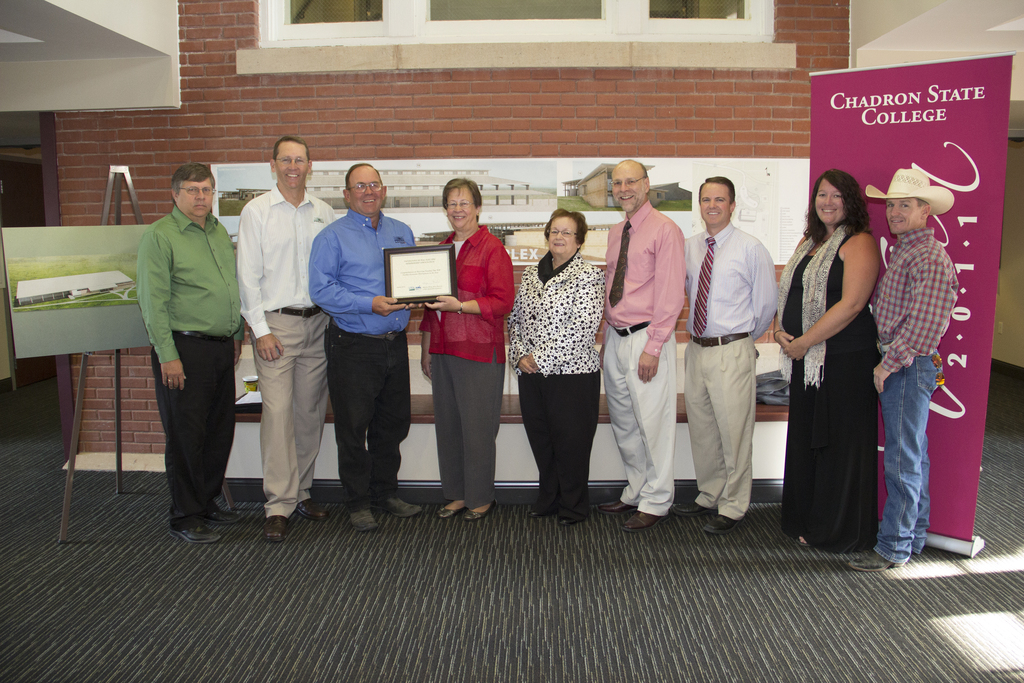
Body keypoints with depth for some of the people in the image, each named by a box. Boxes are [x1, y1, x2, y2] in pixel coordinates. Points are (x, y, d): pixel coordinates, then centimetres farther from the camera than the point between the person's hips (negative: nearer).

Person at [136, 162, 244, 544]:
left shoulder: (220, 232, 15)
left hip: (222, 348, 7)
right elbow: (153, 301, -13)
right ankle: (185, 517, 12)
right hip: (184, 348, -7)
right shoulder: (159, 236, -8)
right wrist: (167, 355, -18)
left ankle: (207, 503, 28)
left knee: (220, 431, 13)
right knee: (185, 436, 0)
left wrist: (236, 334, 19)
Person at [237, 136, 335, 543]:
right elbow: (248, 276, -3)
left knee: (311, 411, 8)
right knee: (278, 412, -9)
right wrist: (260, 330, -9)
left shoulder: (324, 212, 11)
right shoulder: (257, 212, 1)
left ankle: (301, 491, 21)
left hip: (317, 323, 4)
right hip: (276, 323, -4)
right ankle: (279, 505, -3)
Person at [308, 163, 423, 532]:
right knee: (353, 427, 2)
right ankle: (357, 502, 16)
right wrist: (370, 304, -22)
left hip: (395, 343, 5)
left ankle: (386, 493, 30)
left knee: (394, 423, 14)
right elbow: (321, 290, -13)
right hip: (353, 346, -5)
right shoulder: (332, 236, -4)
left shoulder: (402, 232, 14)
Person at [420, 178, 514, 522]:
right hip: (442, 350, 7)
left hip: (479, 351, -7)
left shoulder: (492, 247, -5)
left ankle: (481, 498, 15)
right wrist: (426, 350, 19)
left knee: (477, 426, 0)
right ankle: (457, 494, 23)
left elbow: (503, 301, -11)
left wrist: (460, 306, -21)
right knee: (447, 425, 10)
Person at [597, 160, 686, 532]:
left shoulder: (665, 230, -9)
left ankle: (655, 502, 13)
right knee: (624, 424, 15)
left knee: (652, 423, -1)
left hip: (646, 339, -8)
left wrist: (652, 347, -18)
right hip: (615, 338, 8)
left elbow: (671, 294, -14)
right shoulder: (615, 232, 15)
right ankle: (635, 492, 30)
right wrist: (607, 338, 14)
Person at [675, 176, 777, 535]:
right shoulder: (689, 247, 8)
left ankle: (732, 507, 16)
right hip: (696, 349, 5)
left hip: (732, 351, -5)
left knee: (734, 432, 1)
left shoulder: (751, 249, -6)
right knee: (701, 429, 15)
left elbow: (767, 303, 0)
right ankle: (709, 496, 32)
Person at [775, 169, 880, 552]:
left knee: (840, 444, 2)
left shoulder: (859, 243, -9)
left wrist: (803, 342, -16)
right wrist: (781, 331, 0)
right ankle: (806, 523, 27)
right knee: (805, 441, 12)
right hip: (805, 361, 7)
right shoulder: (808, 242, 16)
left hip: (845, 360, -7)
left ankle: (840, 533, 18)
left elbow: (851, 304, -19)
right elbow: (788, 294, 19)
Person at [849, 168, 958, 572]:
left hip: (908, 367, -10)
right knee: (913, 454, 16)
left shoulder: (931, 258, -15)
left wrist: (889, 363, -16)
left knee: (903, 459, -3)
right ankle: (913, 535, 28)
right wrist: (887, 362, 13)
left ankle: (894, 547, 6)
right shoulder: (902, 250, 16)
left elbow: (923, 325, -21)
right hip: (896, 364, 10)